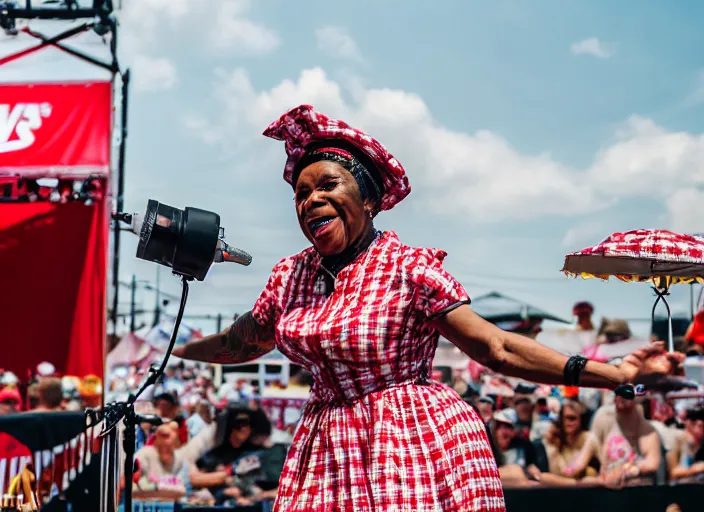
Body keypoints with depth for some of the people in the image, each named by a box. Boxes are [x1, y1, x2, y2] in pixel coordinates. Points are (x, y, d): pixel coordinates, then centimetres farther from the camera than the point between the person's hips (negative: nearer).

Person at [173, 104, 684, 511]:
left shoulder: (410, 268, -9)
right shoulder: (291, 276, 7)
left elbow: (497, 347, -13)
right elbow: (245, 340, 27)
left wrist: (614, 374, -20)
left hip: (418, 445, -5)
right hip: (328, 455, 5)